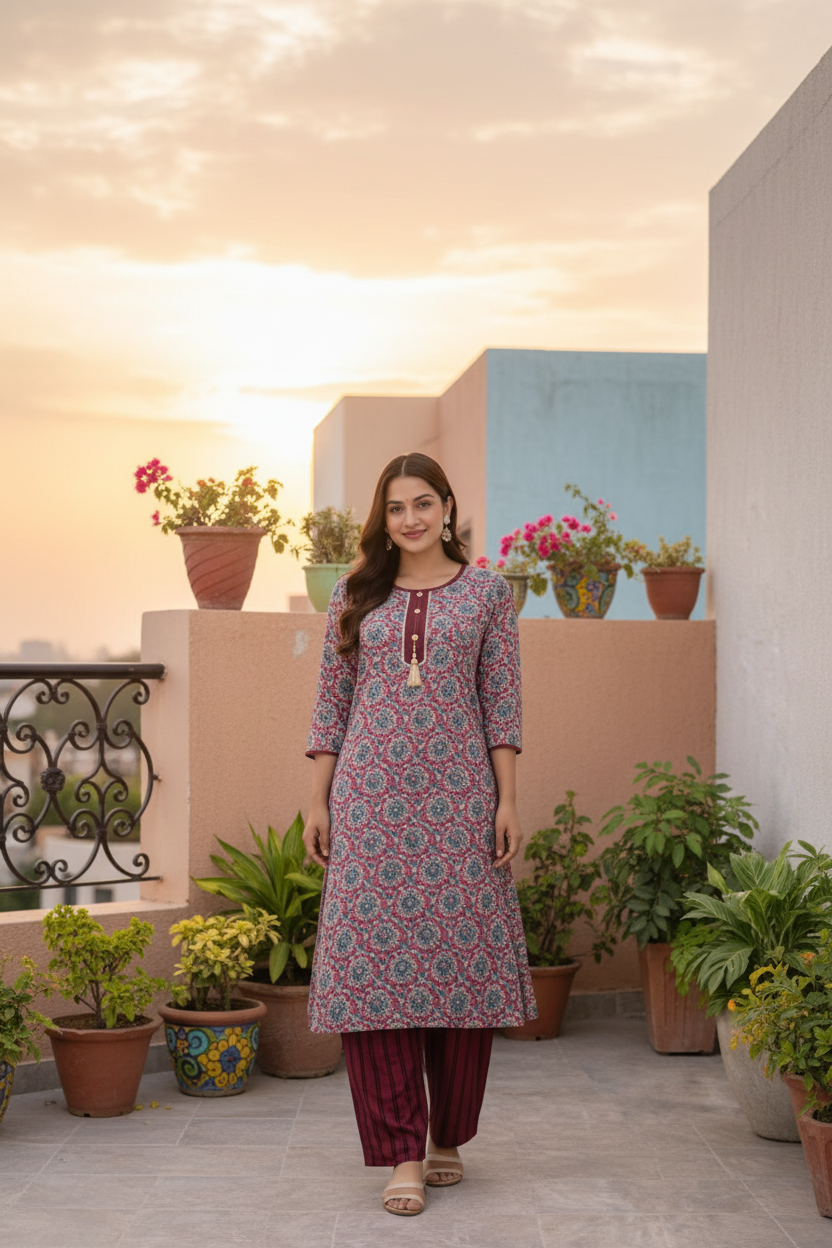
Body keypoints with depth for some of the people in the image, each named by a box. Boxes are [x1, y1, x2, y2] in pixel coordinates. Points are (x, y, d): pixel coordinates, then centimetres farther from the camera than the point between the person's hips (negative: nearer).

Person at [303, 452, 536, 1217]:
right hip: (371, 795, 1)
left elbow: (502, 704, 4)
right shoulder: (356, 596, 11)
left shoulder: (487, 593, 7)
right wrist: (318, 802, 6)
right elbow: (332, 703, 11)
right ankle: (402, 1152, 0)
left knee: (462, 953, 1)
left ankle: (449, 1137, 18)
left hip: (458, 795, -1)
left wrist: (508, 801, -3)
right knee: (374, 954, -5)